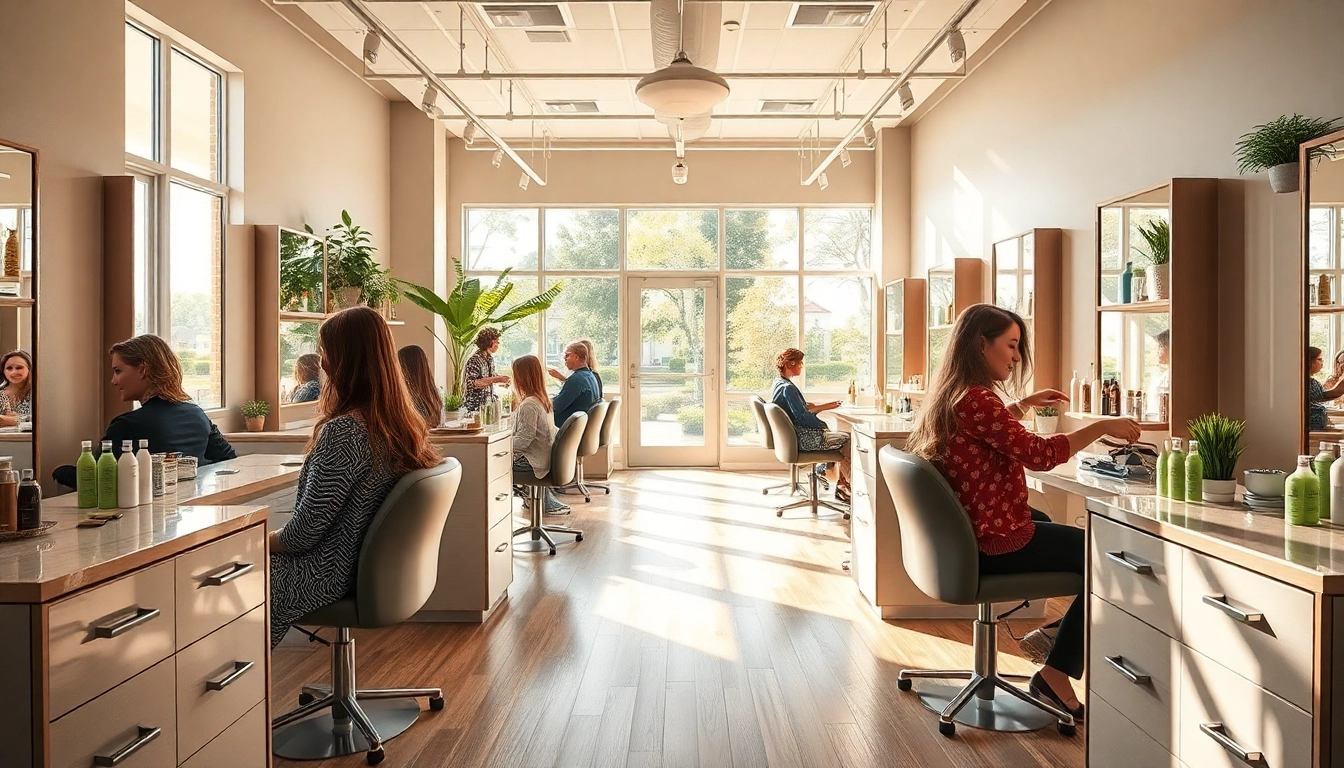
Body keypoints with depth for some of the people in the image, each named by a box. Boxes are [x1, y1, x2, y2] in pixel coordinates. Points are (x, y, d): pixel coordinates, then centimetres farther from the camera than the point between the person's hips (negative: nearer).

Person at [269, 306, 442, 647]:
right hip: (371, 567, 8)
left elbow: (306, 529, -20)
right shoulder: (407, 424, 0)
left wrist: (263, 541, -1)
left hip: (329, 575, -8)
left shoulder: (343, 432, -25)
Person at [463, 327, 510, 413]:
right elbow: (471, 383, -23)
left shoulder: (490, 358, 9)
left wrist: (501, 381, 4)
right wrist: (494, 380, -27)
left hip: (489, 404, 7)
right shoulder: (474, 360, -15)